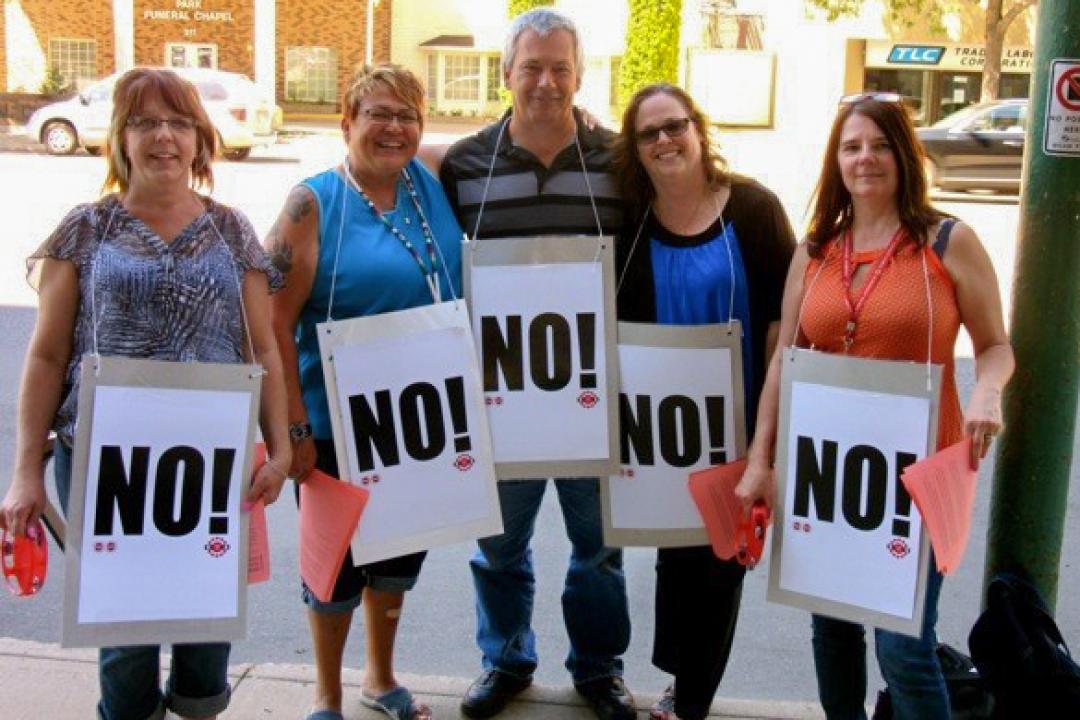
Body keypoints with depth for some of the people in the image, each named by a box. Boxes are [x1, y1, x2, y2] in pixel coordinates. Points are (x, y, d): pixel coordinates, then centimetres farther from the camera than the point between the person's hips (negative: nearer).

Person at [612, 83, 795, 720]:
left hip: (740, 426, -2)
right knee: (677, 551, 15)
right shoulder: (629, 220, -1)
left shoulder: (753, 208, -7)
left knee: (723, 557, 9)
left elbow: (785, 313, -7)